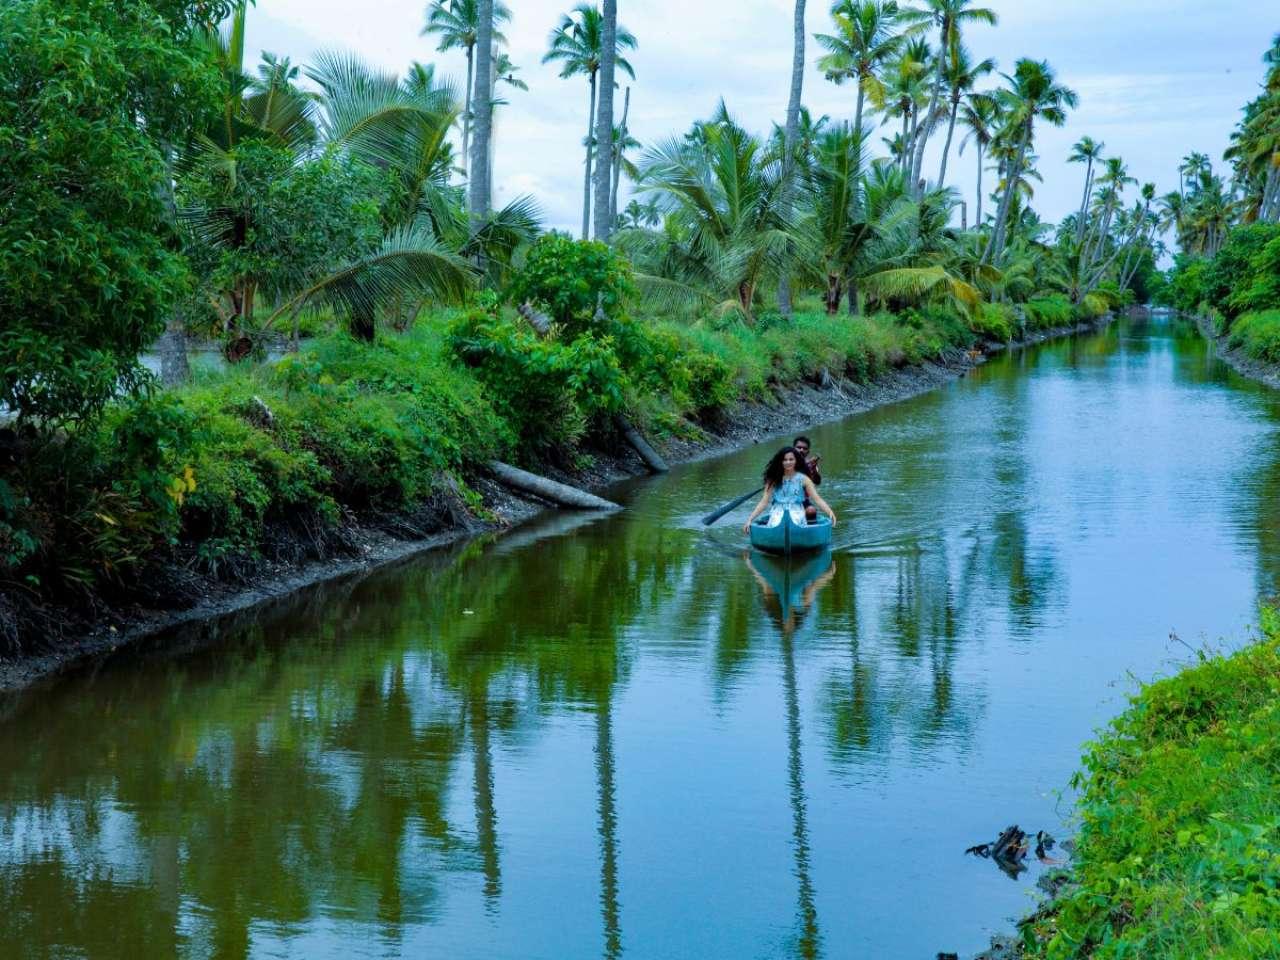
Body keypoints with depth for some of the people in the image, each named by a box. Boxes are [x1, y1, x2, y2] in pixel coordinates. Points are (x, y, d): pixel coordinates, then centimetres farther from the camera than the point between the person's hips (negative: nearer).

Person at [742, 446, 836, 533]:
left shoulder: (803, 479, 8)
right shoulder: (774, 480, 10)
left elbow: (817, 499, 1)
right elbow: (764, 502, 7)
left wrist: (830, 512, -18)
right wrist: (749, 520, -3)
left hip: (797, 512, -1)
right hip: (777, 513, 1)